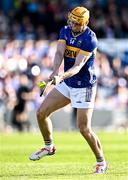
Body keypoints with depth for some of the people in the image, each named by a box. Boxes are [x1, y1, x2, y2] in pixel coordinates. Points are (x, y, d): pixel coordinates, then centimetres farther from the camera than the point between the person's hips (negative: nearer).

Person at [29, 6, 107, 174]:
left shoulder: (90, 39, -21)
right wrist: (56, 71, -33)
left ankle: (101, 161, 9)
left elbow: (78, 66, -27)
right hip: (66, 84, 7)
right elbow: (59, 53, -13)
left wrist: (62, 76, -44)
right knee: (41, 113, 3)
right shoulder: (65, 31, 0)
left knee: (84, 128, -9)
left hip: (84, 87, -7)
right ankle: (49, 146, 26)